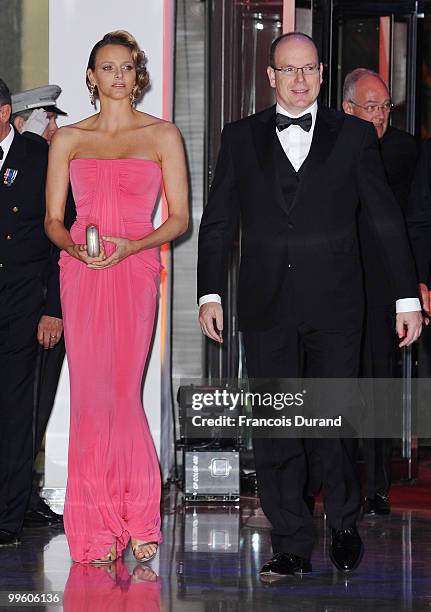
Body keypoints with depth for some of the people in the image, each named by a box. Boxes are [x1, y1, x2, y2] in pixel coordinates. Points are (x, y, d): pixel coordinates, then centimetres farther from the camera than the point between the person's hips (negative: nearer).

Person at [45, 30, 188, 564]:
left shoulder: (162, 136, 6)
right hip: (80, 275, 2)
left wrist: (132, 245, -12)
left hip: (134, 273, -2)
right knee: (90, 394, -2)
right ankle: (103, 528, 6)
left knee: (120, 392, -8)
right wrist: (74, 246, -10)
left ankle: (133, 520, 7)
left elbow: (179, 218, 4)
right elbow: (52, 219, 11)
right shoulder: (68, 140, 11)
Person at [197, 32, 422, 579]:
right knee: (272, 431, 2)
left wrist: (408, 296, 2)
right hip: (266, 306, 2)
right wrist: (210, 293, 1)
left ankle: (344, 524, 22)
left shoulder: (353, 135, 5)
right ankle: (292, 545, 10)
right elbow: (217, 222, 10)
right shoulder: (241, 138, 9)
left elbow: (386, 219, 5)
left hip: (334, 306, -1)